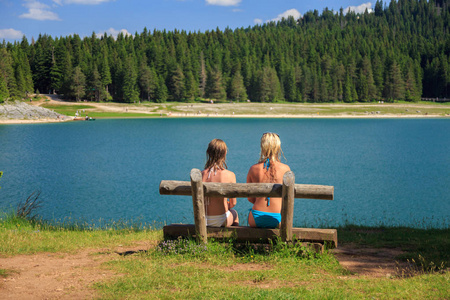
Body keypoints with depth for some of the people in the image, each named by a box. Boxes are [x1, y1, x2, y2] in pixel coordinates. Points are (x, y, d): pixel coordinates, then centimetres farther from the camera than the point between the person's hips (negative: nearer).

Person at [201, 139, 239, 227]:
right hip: (221, 221, -2)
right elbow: (233, 203, -5)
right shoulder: (230, 175, -15)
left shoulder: (201, 174, -10)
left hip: (203, 220, 2)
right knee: (234, 213, 35)